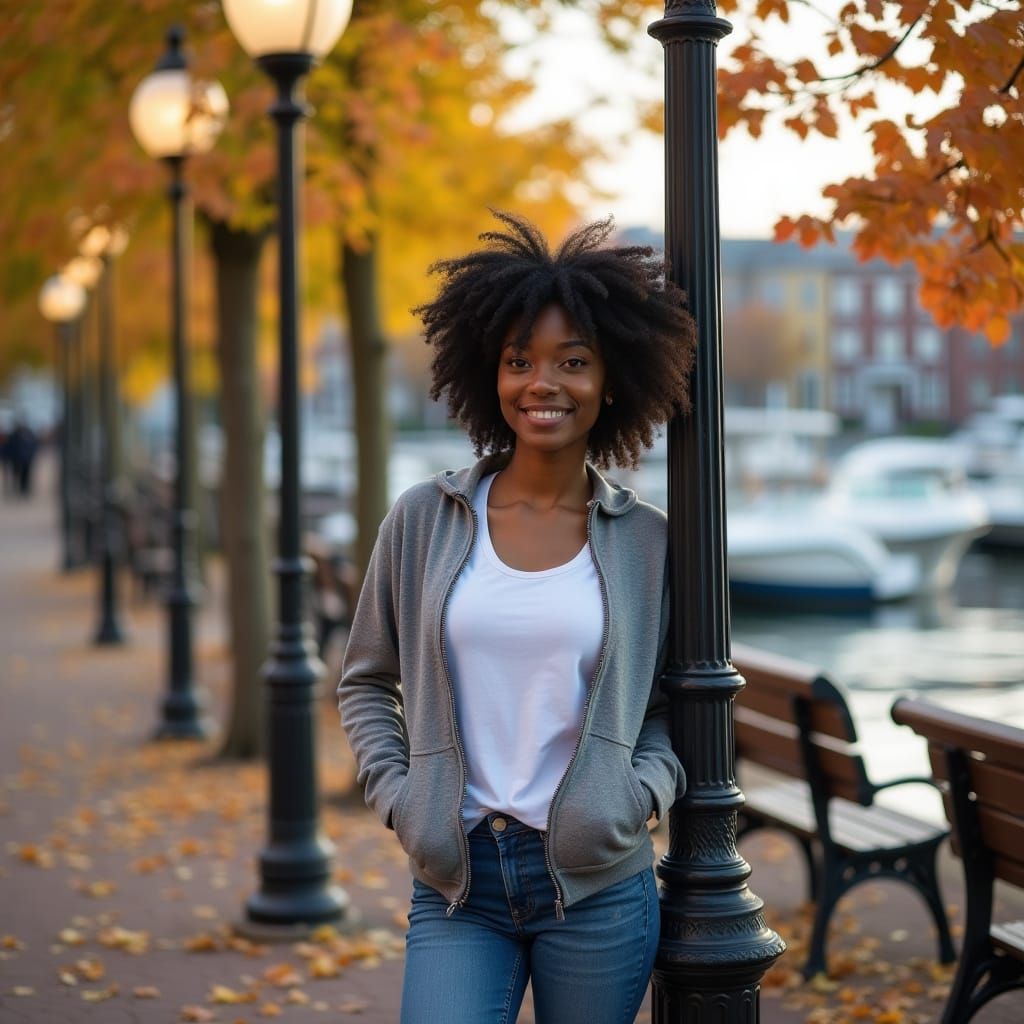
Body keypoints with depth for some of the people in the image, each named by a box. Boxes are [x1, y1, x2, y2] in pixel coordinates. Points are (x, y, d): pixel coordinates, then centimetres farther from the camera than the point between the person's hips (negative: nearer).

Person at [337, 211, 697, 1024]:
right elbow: (366, 681, 12)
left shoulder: (646, 542, 2)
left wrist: (643, 791, -5)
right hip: (456, 886, 0)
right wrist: (396, 794, -1)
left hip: (599, 886, 0)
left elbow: (673, 706, 12)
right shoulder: (424, 521, 1)